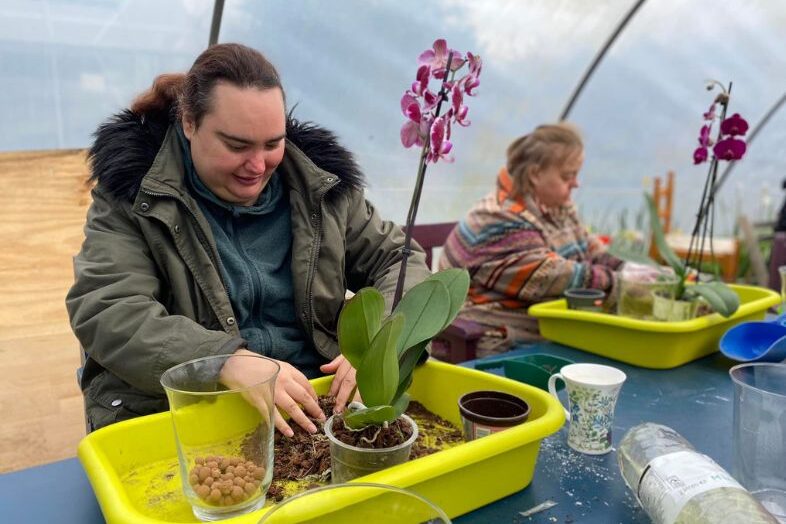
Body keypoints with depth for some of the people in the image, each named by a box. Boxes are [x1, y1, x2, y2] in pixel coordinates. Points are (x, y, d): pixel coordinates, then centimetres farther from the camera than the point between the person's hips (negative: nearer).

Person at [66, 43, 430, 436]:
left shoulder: (318, 183, 1)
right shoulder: (133, 191, -6)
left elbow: (402, 260, 5)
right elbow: (104, 311, -16)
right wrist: (228, 362, -31)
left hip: (313, 404, 3)